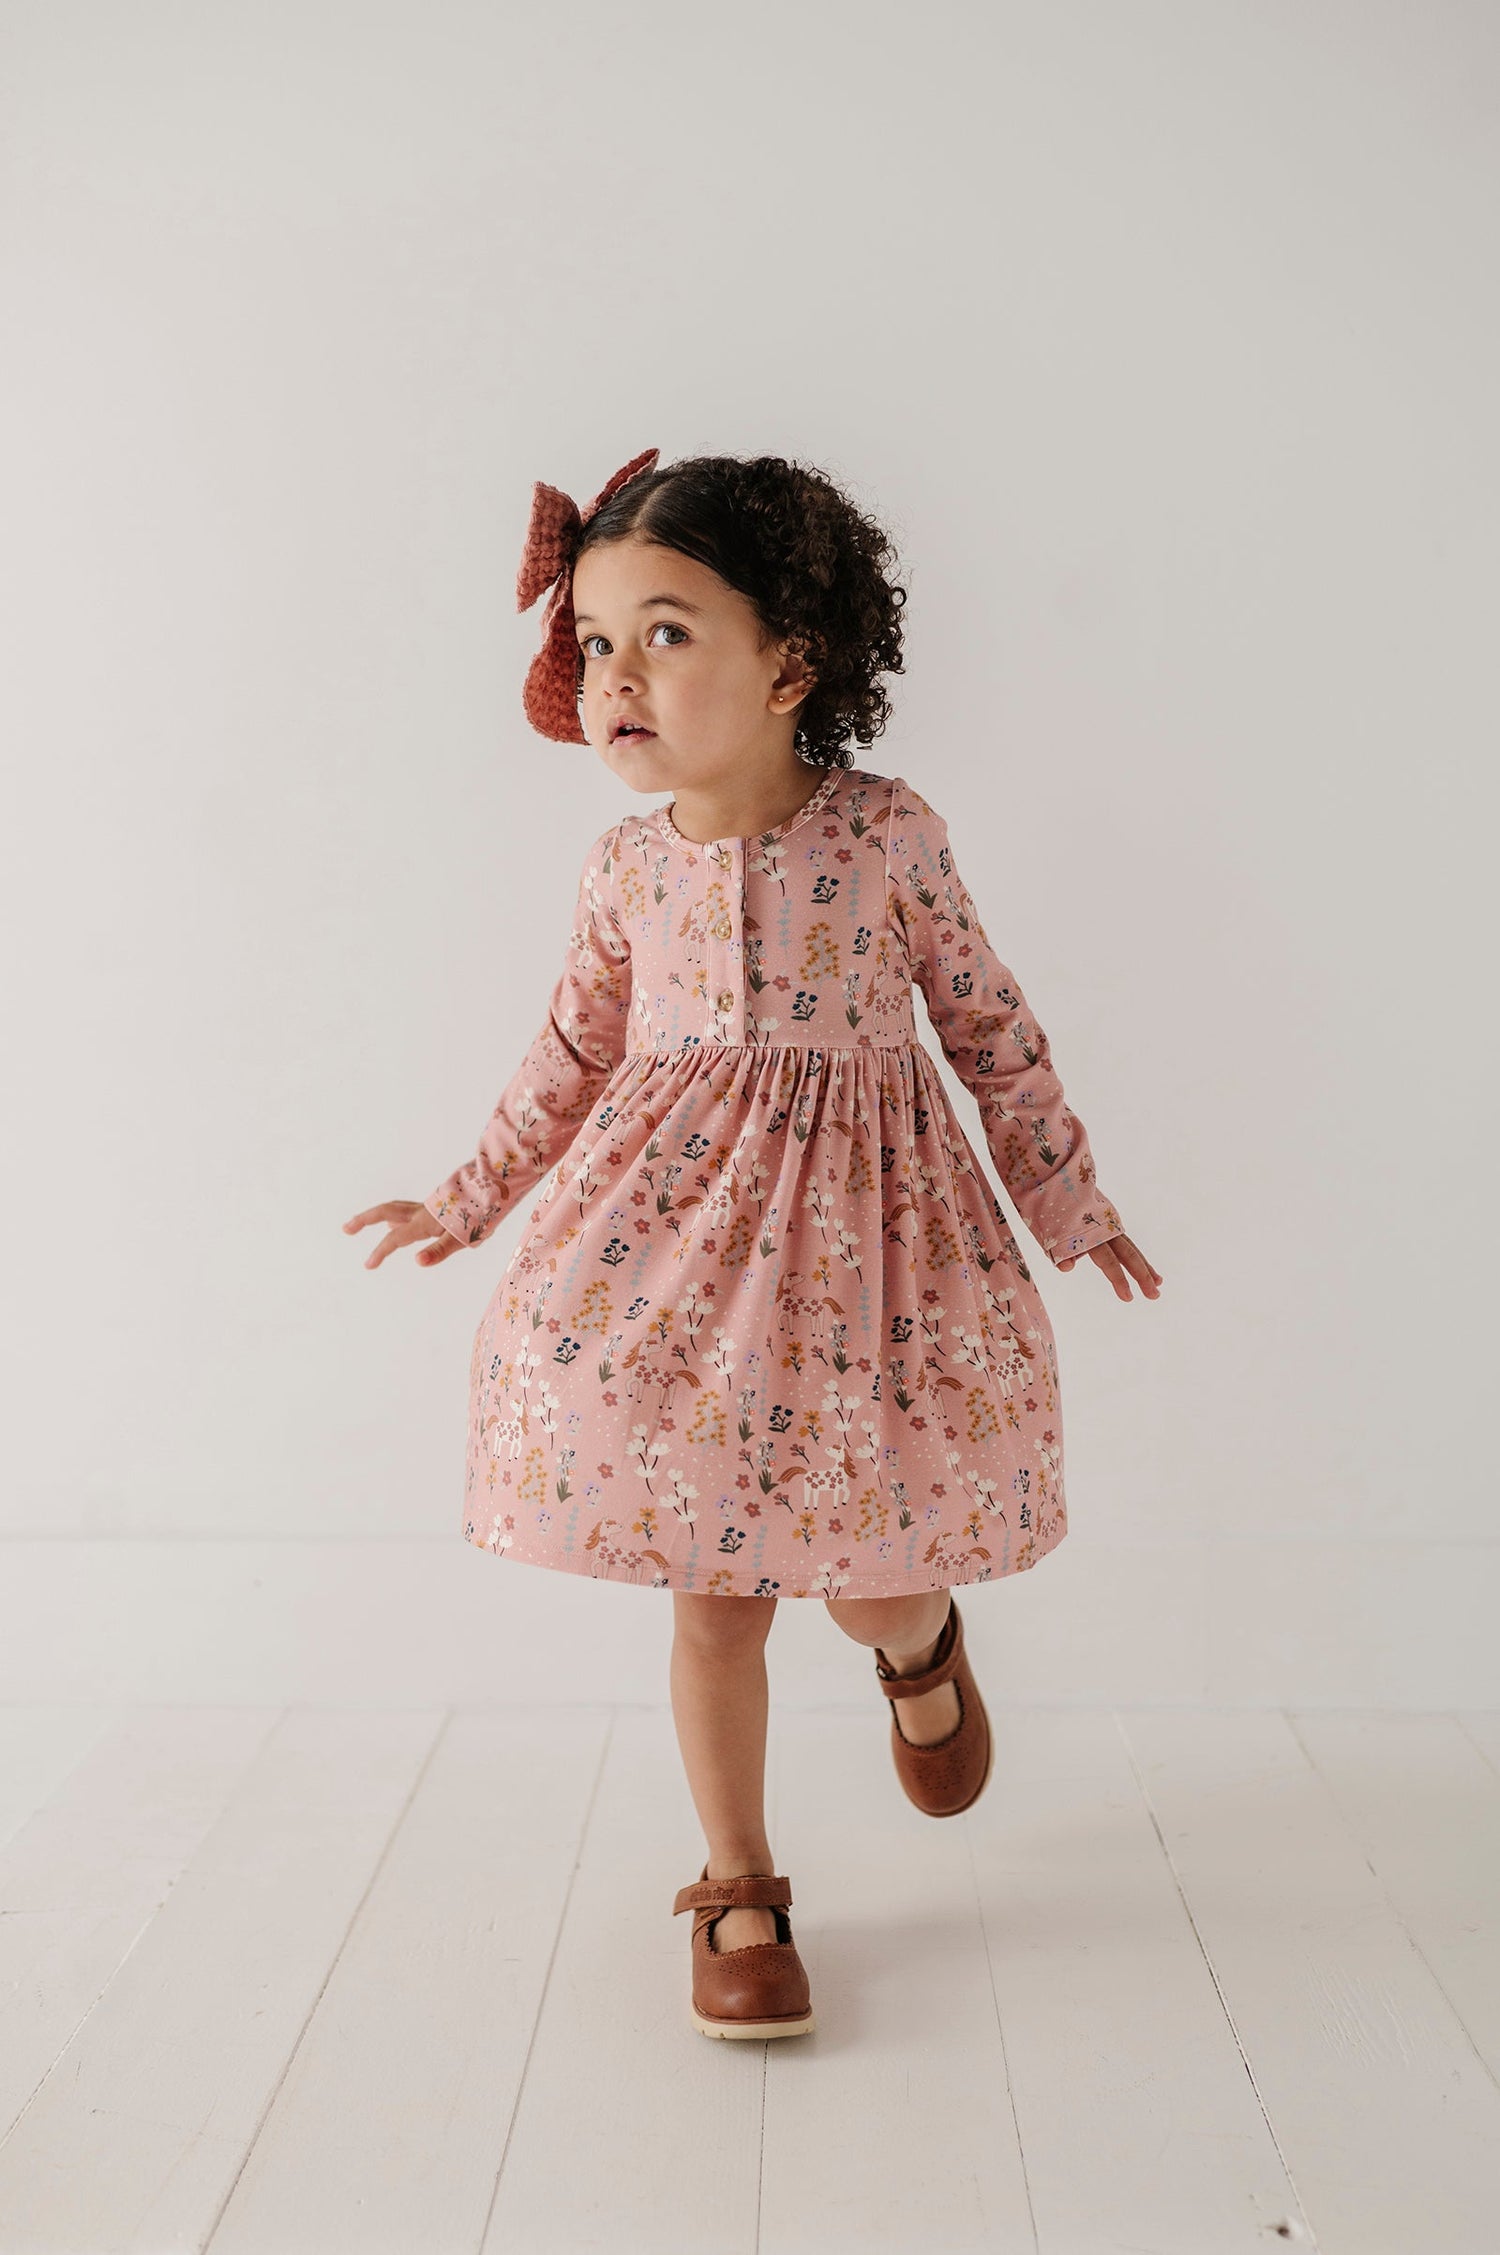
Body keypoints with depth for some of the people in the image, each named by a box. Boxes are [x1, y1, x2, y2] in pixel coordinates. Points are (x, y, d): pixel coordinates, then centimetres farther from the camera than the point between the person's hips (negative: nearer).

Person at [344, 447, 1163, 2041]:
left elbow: (989, 1029, 2)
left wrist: (1071, 1205, 6)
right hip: (675, 1225, 2)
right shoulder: (627, 865, -1)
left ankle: (924, 1649, 42)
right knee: (713, 1595, 6)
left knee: (872, 1583, 2)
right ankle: (740, 1890, 27)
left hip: (858, 1219, -1)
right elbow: (576, 1054, 12)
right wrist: (472, 1198, 16)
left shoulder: (889, 835, -8)